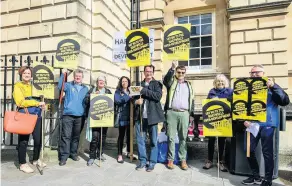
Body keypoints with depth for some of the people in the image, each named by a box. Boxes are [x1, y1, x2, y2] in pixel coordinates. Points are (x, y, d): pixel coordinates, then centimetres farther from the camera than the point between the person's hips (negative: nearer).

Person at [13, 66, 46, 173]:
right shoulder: (18, 86, 0)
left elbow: (39, 99, 22)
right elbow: (21, 102, -13)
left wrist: (42, 105, -1)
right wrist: (37, 103, -19)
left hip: (37, 116, 5)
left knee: (38, 139, 9)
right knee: (23, 141, 3)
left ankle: (36, 160, 29)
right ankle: (22, 164, 17)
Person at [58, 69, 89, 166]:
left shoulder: (85, 88, 14)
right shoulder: (68, 85, 6)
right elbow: (60, 87, -15)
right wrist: (63, 74, -21)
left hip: (80, 116, 3)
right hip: (68, 115, -3)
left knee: (76, 136, 13)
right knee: (66, 136, -4)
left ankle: (73, 153, 25)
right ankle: (64, 156, 3)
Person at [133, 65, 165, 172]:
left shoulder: (157, 84, 4)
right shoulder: (139, 84, 16)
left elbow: (158, 96, -13)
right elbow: (133, 98, 19)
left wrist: (144, 90, -15)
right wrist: (136, 101, -5)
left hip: (152, 116, -3)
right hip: (140, 116, 4)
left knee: (153, 141, 4)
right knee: (140, 140, 8)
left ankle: (152, 162, 16)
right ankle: (142, 160, 22)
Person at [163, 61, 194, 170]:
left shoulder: (188, 85, 18)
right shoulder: (171, 82, 9)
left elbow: (191, 100, 18)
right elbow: (165, 80, -16)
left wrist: (191, 113, 9)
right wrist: (172, 68, -28)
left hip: (184, 114, 2)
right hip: (172, 113, -2)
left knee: (183, 138, 6)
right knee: (171, 137, 2)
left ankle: (183, 160, 14)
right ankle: (170, 159, 11)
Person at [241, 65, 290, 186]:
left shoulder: (270, 88, 1)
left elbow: (285, 101, -12)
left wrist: (274, 87, -22)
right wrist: (244, 120, -5)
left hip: (267, 124, -3)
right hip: (251, 124, 4)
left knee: (267, 152, 1)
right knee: (249, 150, 6)